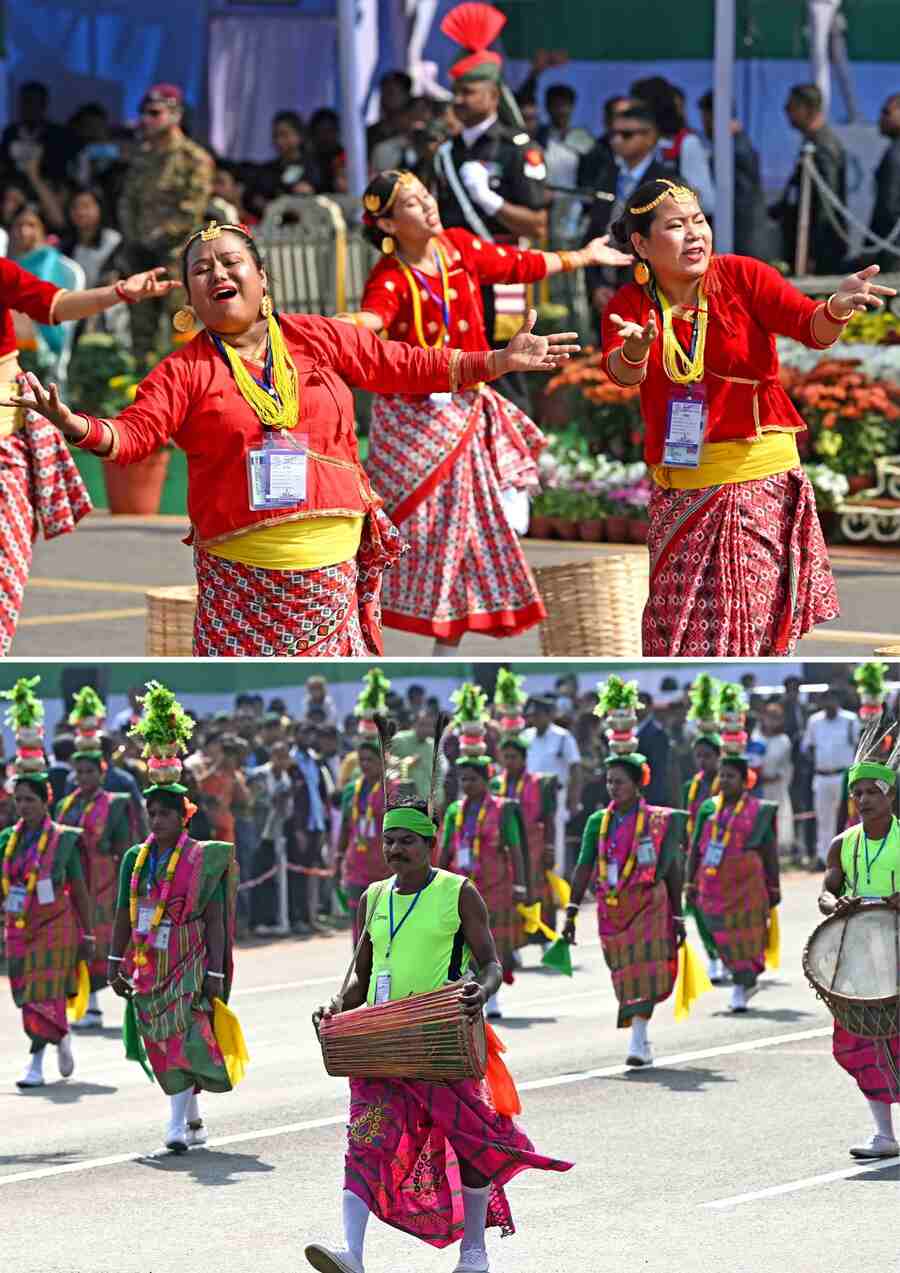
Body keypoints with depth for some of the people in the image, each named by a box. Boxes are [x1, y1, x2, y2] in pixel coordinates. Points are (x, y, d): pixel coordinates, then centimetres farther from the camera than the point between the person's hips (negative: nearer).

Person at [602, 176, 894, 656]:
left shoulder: (741, 276, -5)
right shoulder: (629, 305, 0)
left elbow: (811, 328, -17)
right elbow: (620, 372, -19)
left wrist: (836, 310, -40)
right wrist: (634, 351, -43)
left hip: (760, 477, -2)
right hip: (680, 486, 2)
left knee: (754, 623, -2)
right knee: (680, 629, 7)